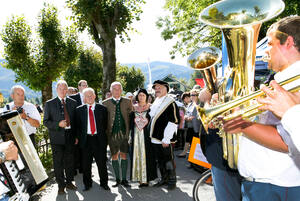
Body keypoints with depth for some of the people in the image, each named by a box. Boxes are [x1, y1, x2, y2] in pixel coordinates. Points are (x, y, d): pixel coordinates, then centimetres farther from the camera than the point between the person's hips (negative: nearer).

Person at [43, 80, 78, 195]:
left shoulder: (73, 103, 8)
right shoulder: (49, 103, 1)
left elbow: (76, 120, 10)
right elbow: (46, 121, -1)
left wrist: (76, 136, 5)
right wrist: (58, 124, -18)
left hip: (70, 137, 2)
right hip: (57, 137, -2)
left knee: (70, 161, 12)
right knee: (58, 162, 6)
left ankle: (69, 182, 29)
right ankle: (61, 185, 21)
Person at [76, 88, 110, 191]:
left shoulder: (102, 108, 3)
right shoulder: (79, 110, 6)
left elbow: (105, 124, 6)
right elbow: (78, 126, 7)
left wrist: (102, 135, 2)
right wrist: (79, 137, 0)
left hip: (99, 139, -1)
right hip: (86, 139, 1)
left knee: (102, 163, 6)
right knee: (86, 164, 9)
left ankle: (104, 183, 24)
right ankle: (87, 184, 27)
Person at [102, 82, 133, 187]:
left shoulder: (127, 102, 6)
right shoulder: (105, 103, 4)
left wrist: (130, 131, 0)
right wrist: (106, 132, -1)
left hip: (124, 132, 0)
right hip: (112, 133, 0)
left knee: (124, 155, 5)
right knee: (114, 156, 7)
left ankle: (124, 179, 18)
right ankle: (117, 179, 21)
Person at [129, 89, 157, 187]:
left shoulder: (150, 107, 3)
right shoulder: (134, 108, 11)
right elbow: (131, 122, 10)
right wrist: (131, 136, 4)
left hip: (146, 134, -3)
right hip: (136, 135, 3)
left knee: (146, 155, -3)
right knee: (137, 155, 3)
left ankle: (146, 178, 4)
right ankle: (140, 177, 11)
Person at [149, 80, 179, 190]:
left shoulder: (170, 102, -10)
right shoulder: (155, 102, 14)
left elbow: (173, 122, -16)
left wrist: (166, 139, -18)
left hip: (164, 140, -7)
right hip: (155, 138, 7)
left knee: (168, 160, 4)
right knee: (160, 160, 16)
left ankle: (172, 181, 20)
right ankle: (164, 179, 31)